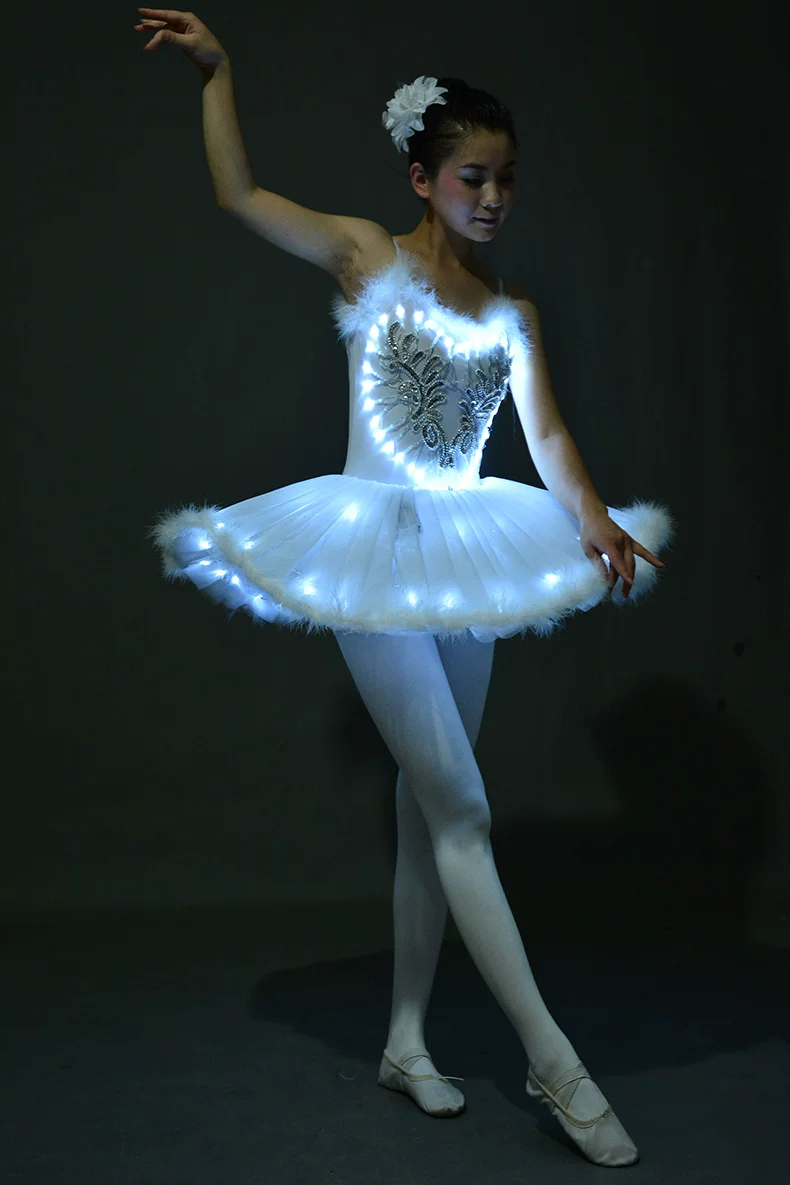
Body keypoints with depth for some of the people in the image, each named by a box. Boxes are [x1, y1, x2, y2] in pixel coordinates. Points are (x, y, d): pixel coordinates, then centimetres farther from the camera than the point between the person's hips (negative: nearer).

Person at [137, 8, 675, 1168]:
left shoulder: (512, 310, 9)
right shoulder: (369, 256, 1)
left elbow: (547, 435, -1)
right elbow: (237, 193, 1)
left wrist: (594, 517, -18)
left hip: (463, 556, 5)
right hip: (372, 551, -5)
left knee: (428, 808, 10)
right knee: (459, 809, -7)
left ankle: (406, 1041, 23)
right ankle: (553, 1061, 1)